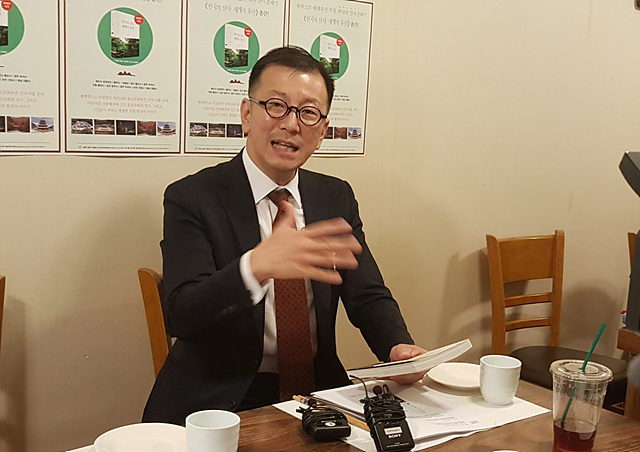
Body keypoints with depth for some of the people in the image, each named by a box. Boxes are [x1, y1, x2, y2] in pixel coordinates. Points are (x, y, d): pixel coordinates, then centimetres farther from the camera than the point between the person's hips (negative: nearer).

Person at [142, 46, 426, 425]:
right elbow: (182, 317, -18)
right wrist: (255, 266, -36)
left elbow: (368, 297, 9)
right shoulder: (192, 198, -6)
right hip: (218, 402, -4)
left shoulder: (337, 198, 10)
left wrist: (399, 347, -13)